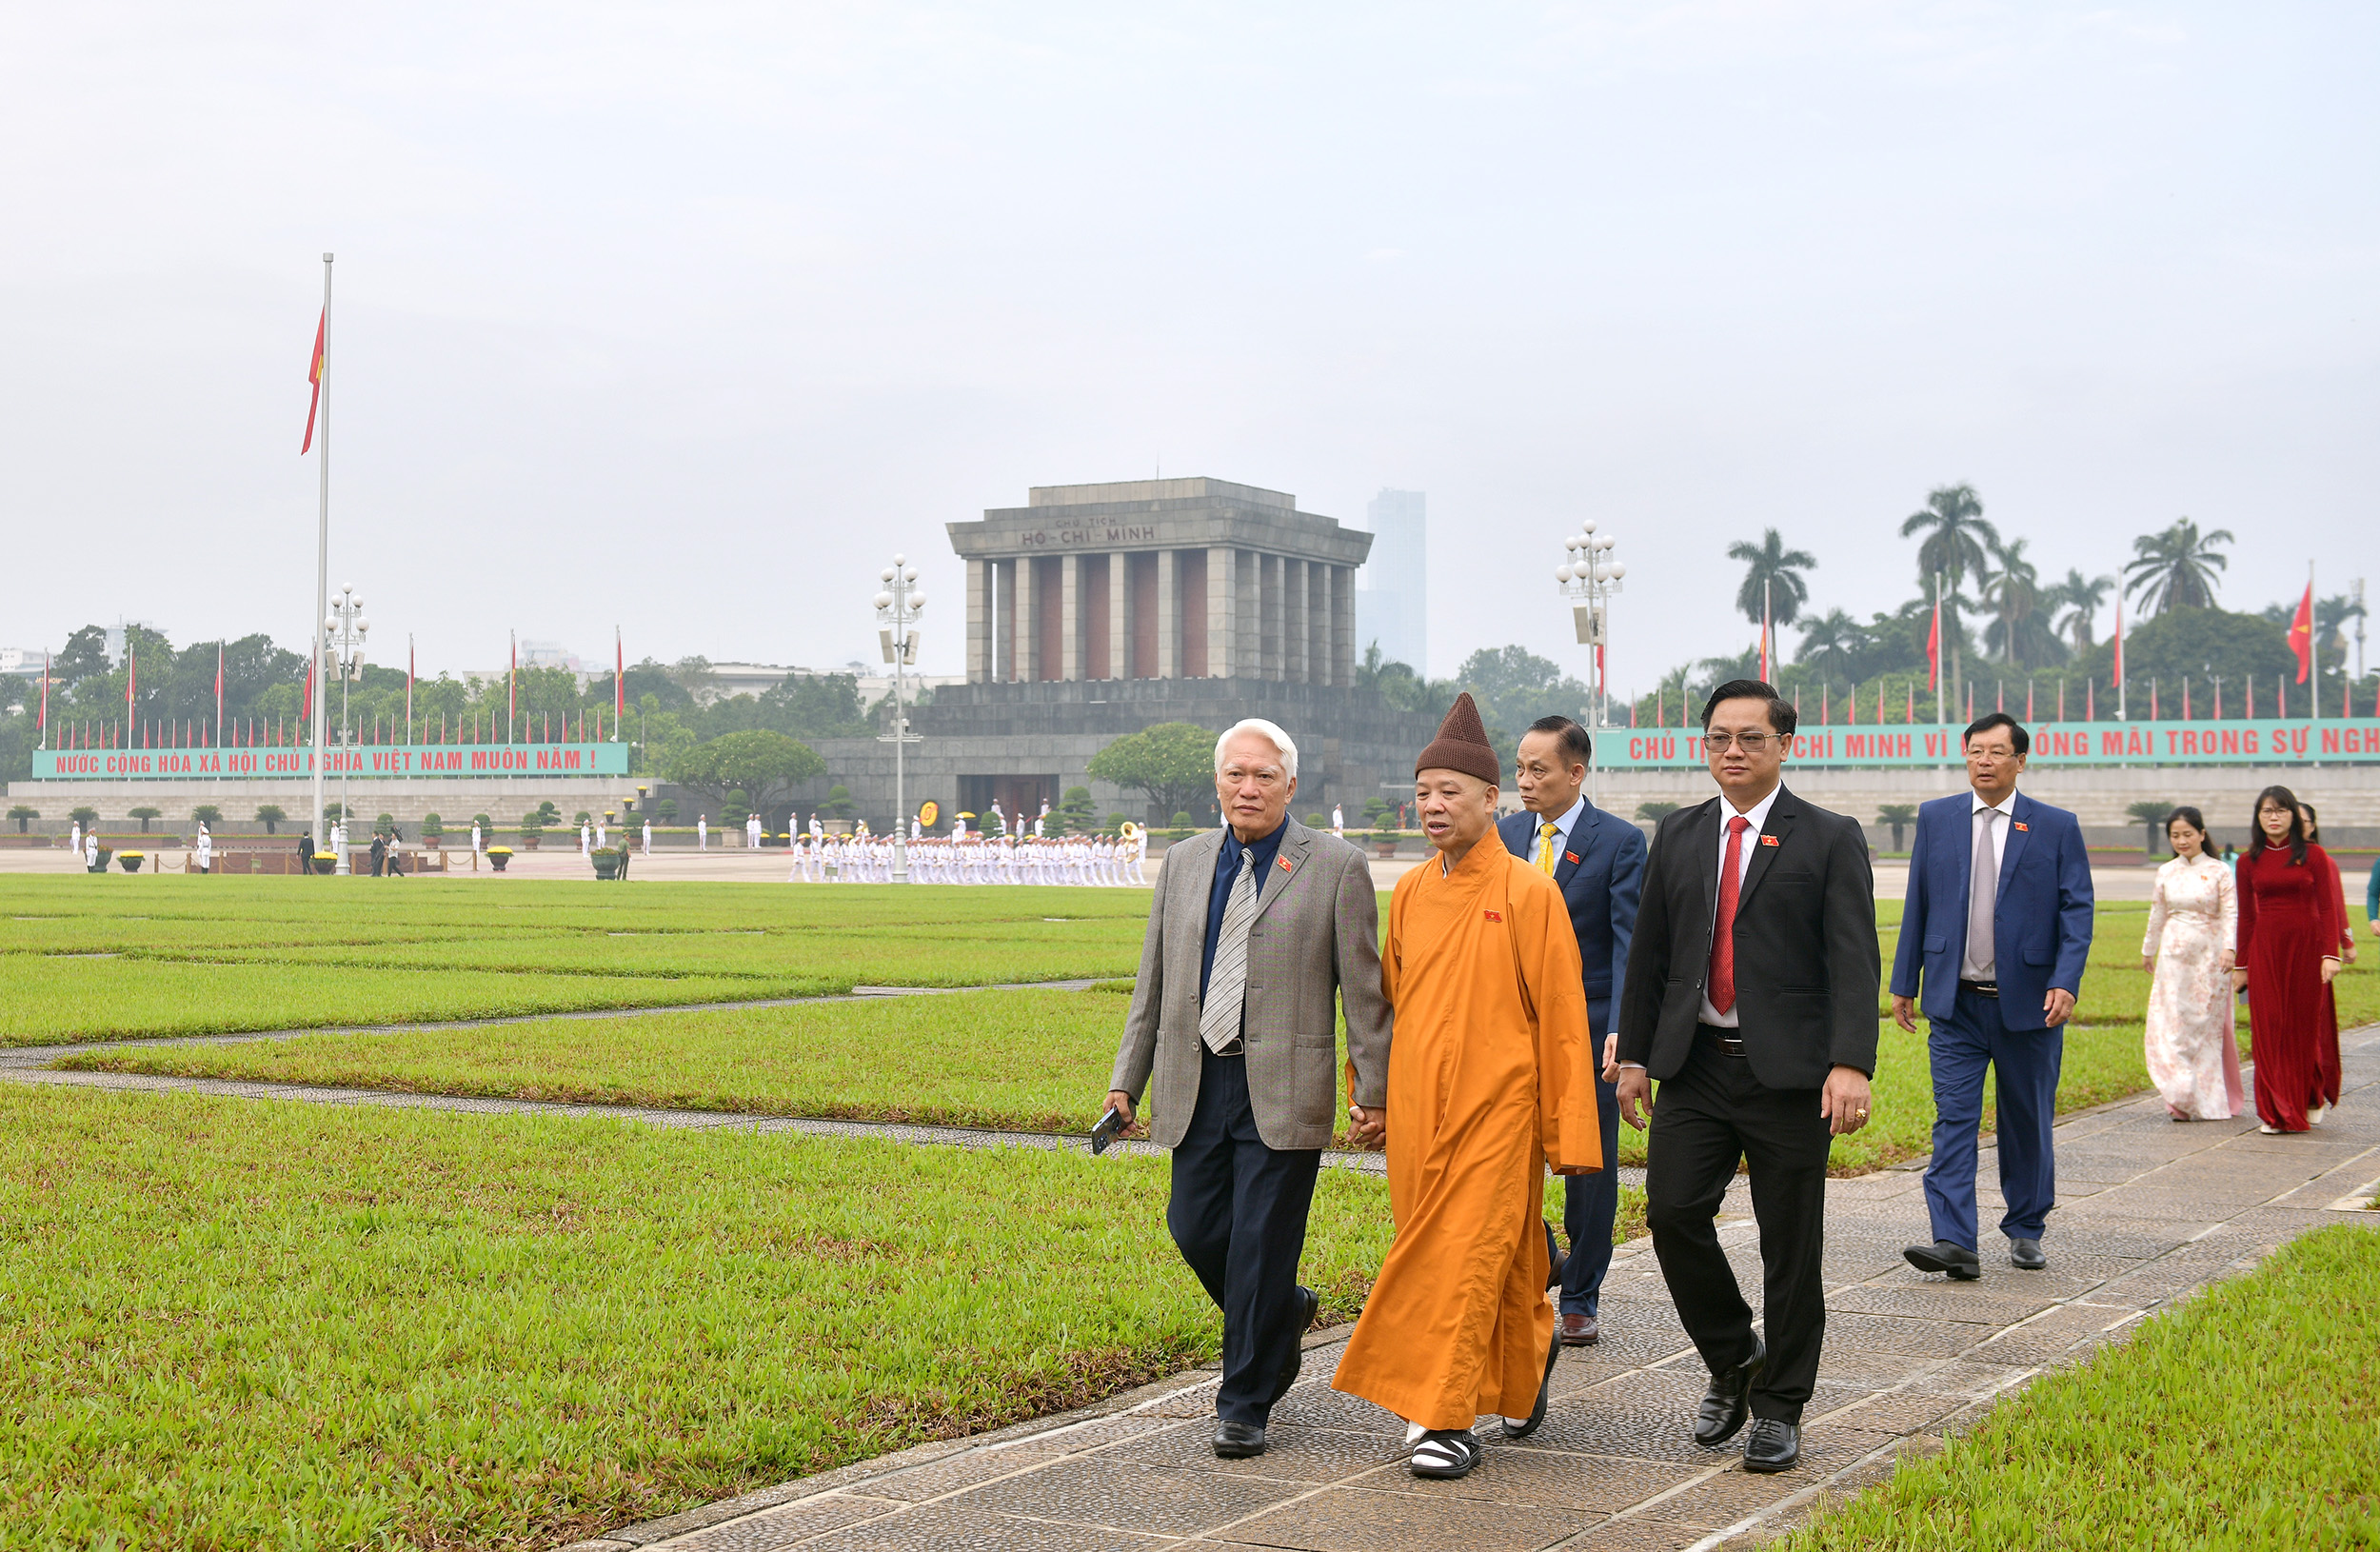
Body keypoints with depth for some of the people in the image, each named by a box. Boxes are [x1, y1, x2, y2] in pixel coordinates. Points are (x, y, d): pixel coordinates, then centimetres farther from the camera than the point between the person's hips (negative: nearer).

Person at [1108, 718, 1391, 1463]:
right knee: (1195, 1229, 5)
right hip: (1197, 1085, 5)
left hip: (1282, 1090, -5)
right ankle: (1281, 1315, 35)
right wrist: (1128, 1076, 12)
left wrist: (1373, 1090, -4)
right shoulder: (1184, 863, 11)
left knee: (1261, 1246, -3)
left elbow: (1365, 989, -1)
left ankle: (1244, 1403, 10)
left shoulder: (1336, 868, -2)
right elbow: (1154, 980, 15)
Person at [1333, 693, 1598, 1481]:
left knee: (1470, 1255, -7)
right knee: (1431, 1252, 12)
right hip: (1417, 1107, 6)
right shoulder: (1409, 893, 8)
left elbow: (1562, 1019, -7)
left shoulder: (1529, 893, -7)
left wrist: (1571, 1134, -8)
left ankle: (1445, 1417, 1)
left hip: (1497, 1108, -5)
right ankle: (1526, 1365, 34)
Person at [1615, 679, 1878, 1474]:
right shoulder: (1678, 836, 12)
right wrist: (1634, 1055, 10)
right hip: (1695, 1067, 3)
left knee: (1790, 1246, 3)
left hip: (1788, 1073, -3)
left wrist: (1850, 1065, -20)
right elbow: (1648, 953, 15)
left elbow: (1854, 961, -9)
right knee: (1672, 1212, -6)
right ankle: (1733, 1361, 18)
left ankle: (1779, 1408, 16)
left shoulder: (1830, 839, -1)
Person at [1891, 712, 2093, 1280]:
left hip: (2028, 1002, -1)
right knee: (1954, 1119, -8)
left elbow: (2077, 910, -2)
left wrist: (2065, 982, -15)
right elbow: (1917, 906, 9)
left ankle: (2026, 1232, 26)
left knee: (2027, 1123, 10)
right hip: (1955, 1003, 1)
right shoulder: (1935, 818, 7)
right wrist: (1905, 983, 7)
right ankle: (1954, 1243, -13)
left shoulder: (2057, 827, 1)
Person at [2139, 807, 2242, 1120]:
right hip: (2174, 955, 3)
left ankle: (2210, 1099, 13)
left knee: (2209, 1024, 2)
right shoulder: (2166, 873, 8)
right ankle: (2183, 1098, -1)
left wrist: (2229, 948, -19)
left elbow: (2231, 913, -6)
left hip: (2209, 955, -3)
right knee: (2171, 1023, -5)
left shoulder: (2219, 872, -2)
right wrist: (2148, 950, 25)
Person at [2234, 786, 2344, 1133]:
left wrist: (2331, 954, -10)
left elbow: (2327, 907, -2)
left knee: (2305, 1025, 5)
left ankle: (2311, 1101, 27)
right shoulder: (2249, 862, 6)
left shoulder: (2313, 855, 0)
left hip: (2306, 946, -1)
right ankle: (2275, 1113, 4)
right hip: (2265, 950, 2)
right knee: (2269, 1028, -2)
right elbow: (2246, 916, 9)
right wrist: (2241, 964, 9)